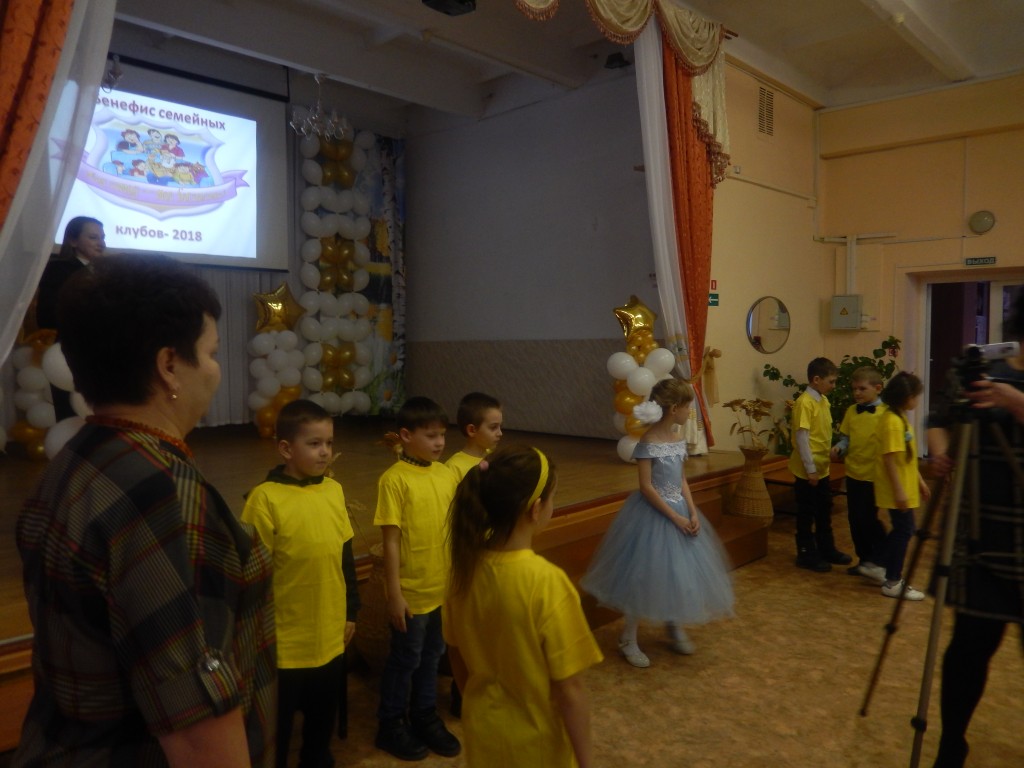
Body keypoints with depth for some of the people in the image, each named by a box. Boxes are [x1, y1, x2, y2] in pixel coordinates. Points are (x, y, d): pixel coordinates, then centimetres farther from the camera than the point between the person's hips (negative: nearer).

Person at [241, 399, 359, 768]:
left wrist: (351, 612, 12)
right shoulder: (266, 498, -18)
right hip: (285, 642, -5)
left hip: (330, 637, 5)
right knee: (276, 729, 15)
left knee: (323, 718, 23)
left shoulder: (334, 490, 0)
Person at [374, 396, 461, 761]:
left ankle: (425, 717, 39)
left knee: (432, 656, 20)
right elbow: (391, 541, -15)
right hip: (412, 591, -5)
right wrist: (394, 594, -14)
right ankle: (391, 725, 32)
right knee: (404, 659, 12)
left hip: (444, 587, 5)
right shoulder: (394, 480, -16)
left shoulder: (447, 475, 1)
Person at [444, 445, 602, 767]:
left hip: (482, 730, 5)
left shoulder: (466, 567, -12)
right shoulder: (547, 582, -29)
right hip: (534, 741, -4)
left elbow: (456, 657, 2)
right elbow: (570, 691, -22)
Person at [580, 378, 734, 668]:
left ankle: (675, 627, 37)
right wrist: (675, 517, -18)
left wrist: (692, 513, -2)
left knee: (681, 572, 16)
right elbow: (646, 487, -20)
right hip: (653, 514, -8)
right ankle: (628, 639, 16)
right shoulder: (648, 442, -19)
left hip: (680, 511, 8)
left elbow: (682, 480, 9)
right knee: (646, 575, 1)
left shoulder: (678, 437, 5)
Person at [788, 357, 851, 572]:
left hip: (822, 468, 8)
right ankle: (806, 555, 16)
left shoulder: (824, 400, 8)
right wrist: (810, 469, -20)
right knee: (806, 514, 4)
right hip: (808, 470, -8)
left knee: (824, 511, 19)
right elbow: (802, 438, -21)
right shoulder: (804, 402, -19)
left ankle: (827, 549, 33)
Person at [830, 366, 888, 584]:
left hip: (874, 475, -6)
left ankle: (880, 562, 10)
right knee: (855, 518, 12)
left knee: (868, 518, -6)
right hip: (853, 473, 6)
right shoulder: (851, 411, 6)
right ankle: (864, 559, 27)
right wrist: (839, 447, -9)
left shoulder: (884, 412, -11)